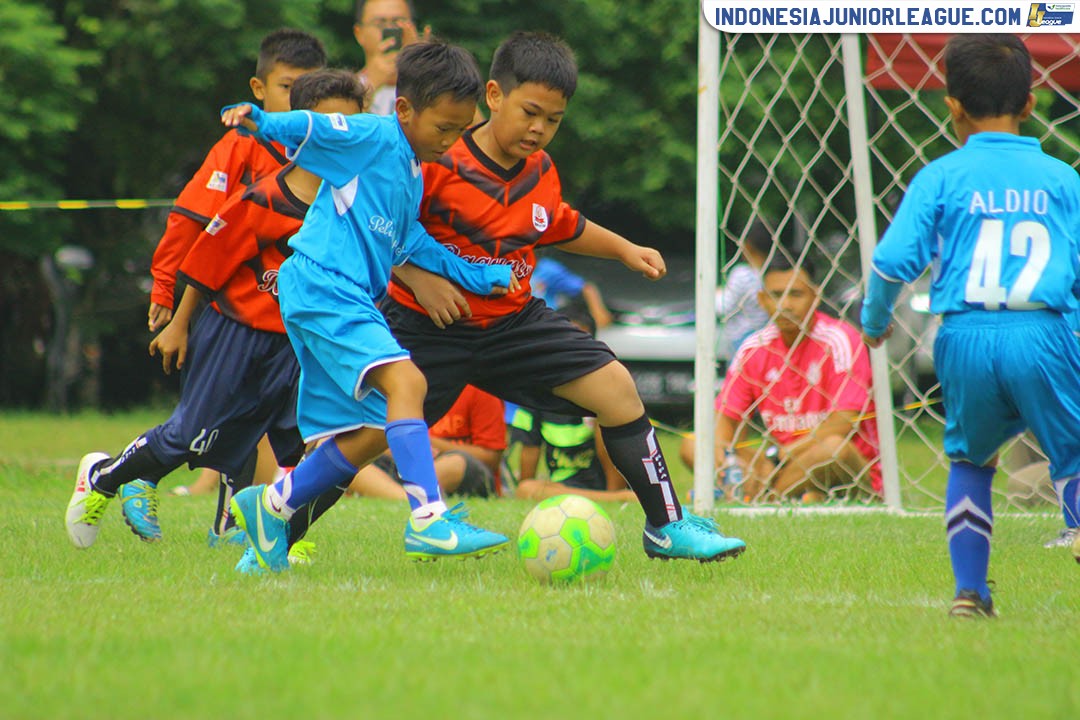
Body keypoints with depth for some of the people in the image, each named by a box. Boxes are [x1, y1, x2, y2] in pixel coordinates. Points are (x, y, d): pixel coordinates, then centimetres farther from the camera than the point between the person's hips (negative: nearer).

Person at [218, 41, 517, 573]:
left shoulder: (411, 172, 21)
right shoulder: (374, 137, -6)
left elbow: (407, 241, 30)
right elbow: (311, 129, -16)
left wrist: (475, 276, 28)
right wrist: (261, 122, -35)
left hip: (350, 301, 10)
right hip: (321, 287, -10)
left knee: (372, 432, 10)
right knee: (404, 381, -26)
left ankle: (270, 507, 22)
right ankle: (428, 520, -35)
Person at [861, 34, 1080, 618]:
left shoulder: (941, 177, 7)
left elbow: (894, 259, -1)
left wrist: (875, 320, 17)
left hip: (966, 339, 1)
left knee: (969, 460, 21)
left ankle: (969, 591, 17)